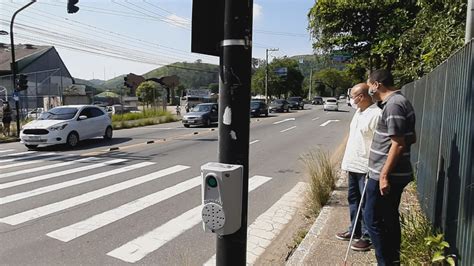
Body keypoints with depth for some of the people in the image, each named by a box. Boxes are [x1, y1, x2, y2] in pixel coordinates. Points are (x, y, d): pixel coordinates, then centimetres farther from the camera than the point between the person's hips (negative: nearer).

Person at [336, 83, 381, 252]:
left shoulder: (376, 114, -17)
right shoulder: (358, 113, 12)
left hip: (366, 168, -9)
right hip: (353, 165, 9)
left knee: (366, 203, 3)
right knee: (353, 199, 18)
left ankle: (366, 237, 16)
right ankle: (354, 230, 32)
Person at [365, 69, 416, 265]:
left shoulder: (393, 105, -18)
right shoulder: (399, 101, 13)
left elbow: (398, 144, -22)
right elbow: (411, 138, 20)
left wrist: (384, 175, -21)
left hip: (386, 175, -10)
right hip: (395, 174, 10)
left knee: (373, 219, 0)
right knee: (390, 217, 19)